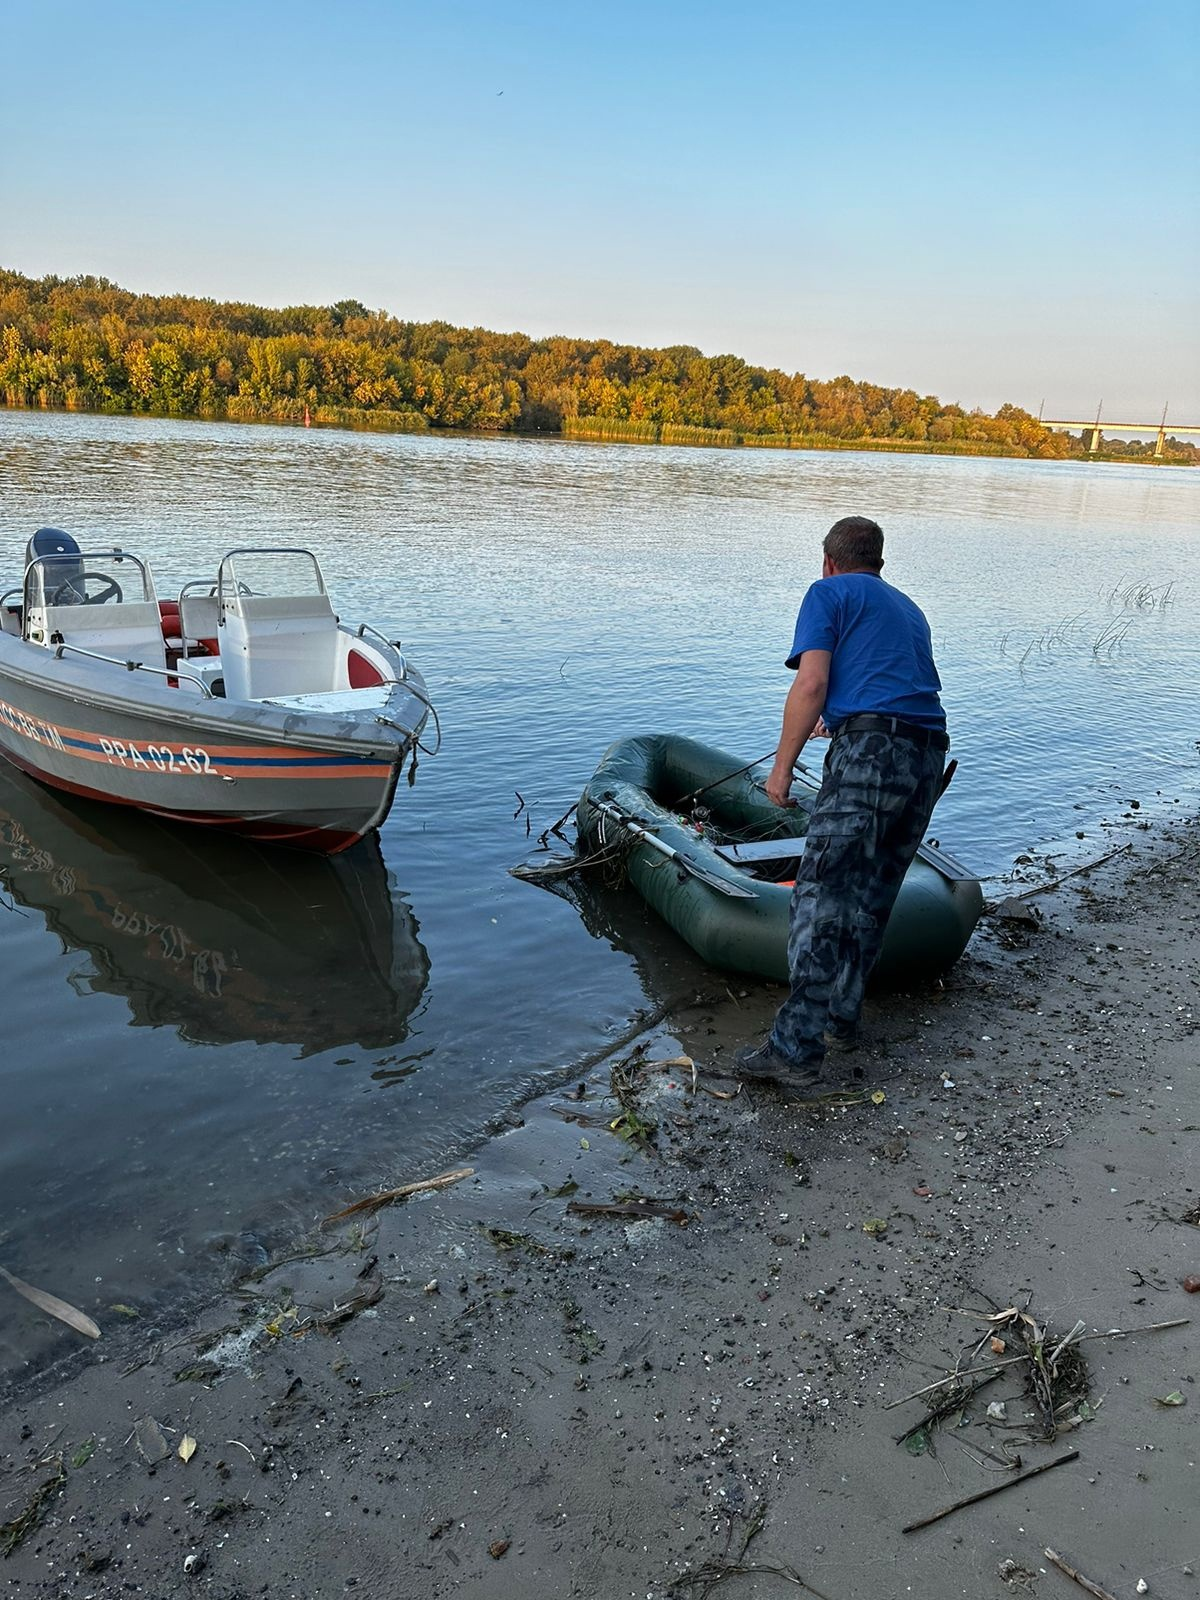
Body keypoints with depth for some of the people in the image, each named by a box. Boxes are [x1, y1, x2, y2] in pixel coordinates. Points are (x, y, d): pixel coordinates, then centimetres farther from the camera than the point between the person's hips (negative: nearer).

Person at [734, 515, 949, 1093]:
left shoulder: (828, 593, 9)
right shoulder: (908, 608, 31)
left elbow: (811, 684, -6)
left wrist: (782, 767, -1)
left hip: (867, 753, -8)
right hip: (928, 759, 8)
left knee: (820, 899, -10)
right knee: (871, 899, 16)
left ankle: (797, 1049, -13)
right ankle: (840, 1018, 23)